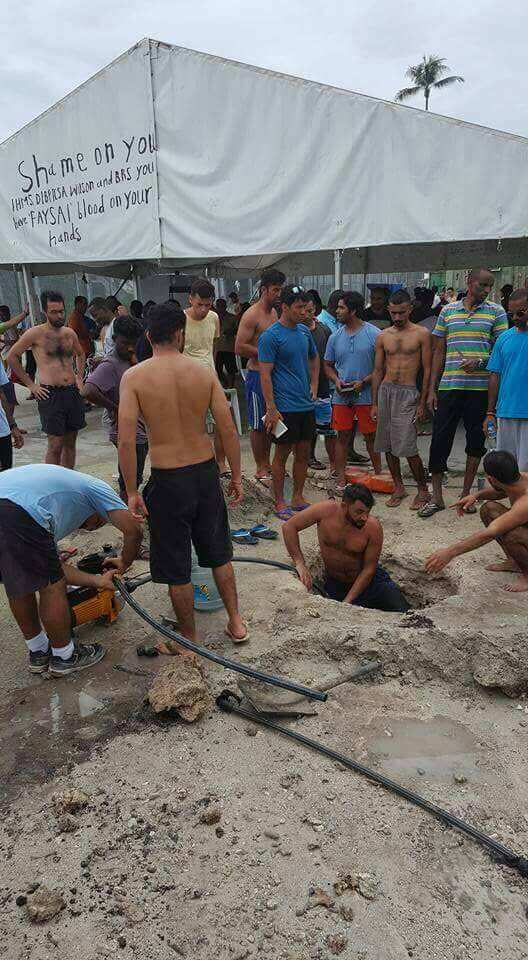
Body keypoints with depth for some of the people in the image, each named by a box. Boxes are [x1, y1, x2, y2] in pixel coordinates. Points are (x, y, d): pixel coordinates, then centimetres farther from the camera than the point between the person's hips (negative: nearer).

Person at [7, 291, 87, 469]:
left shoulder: (70, 333, 10)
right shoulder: (36, 333, -4)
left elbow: (80, 354, 30)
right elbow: (11, 357, 0)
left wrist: (79, 377, 17)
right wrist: (31, 385, -2)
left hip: (72, 392, 5)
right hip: (50, 394, -5)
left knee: (70, 442, 10)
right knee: (55, 445, -6)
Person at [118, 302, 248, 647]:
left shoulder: (134, 376, -10)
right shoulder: (204, 370, -3)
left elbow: (126, 441, -15)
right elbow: (229, 430, -4)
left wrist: (132, 492, -6)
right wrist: (236, 476, 7)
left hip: (167, 480, -3)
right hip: (206, 473, 3)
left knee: (177, 567, 13)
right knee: (218, 553, 23)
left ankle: (190, 639, 28)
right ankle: (236, 623, 34)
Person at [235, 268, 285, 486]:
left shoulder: (274, 312, 14)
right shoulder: (251, 315, -13)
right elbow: (239, 348, -19)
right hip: (257, 374, -8)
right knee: (258, 425, 0)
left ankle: (266, 462, 26)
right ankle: (260, 470, 9)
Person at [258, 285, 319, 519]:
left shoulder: (304, 331, 10)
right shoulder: (270, 336, -11)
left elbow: (314, 358, 27)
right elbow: (265, 375, -14)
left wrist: (314, 385, 16)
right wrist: (271, 409, -18)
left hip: (306, 405, 7)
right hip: (285, 407, -7)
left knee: (303, 453, 12)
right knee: (282, 454, 3)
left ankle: (298, 498, 26)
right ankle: (280, 504, 14)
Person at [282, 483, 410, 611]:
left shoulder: (373, 527, -24)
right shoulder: (326, 511, -22)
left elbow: (368, 569, -17)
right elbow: (289, 527, -16)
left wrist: (347, 602, -22)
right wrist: (300, 564, -25)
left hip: (371, 580, 0)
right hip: (335, 585, 1)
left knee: (404, 614, -12)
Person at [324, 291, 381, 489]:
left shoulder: (374, 334, -5)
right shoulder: (335, 337, 7)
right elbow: (328, 365, 15)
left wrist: (364, 382, -15)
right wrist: (336, 380, -5)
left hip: (366, 396, -3)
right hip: (341, 396, 3)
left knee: (371, 437, 7)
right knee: (342, 436, 6)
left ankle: (379, 474, 21)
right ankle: (340, 478, 12)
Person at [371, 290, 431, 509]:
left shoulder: (421, 334, 0)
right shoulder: (383, 336, 10)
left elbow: (427, 369, 0)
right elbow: (378, 371, 12)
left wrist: (422, 402, -6)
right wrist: (374, 404, 8)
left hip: (408, 392, -4)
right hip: (385, 390, 4)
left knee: (407, 446, -10)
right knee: (388, 445, 7)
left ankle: (423, 490, 6)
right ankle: (398, 487, 20)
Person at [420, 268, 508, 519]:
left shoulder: (496, 312, 6)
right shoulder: (448, 311, 10)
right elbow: (439, 352, 11)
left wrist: (481, 361, -18)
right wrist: (432, 389, 6)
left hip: (480, 387, 0)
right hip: (449, 386, 1)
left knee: (476, 441, 7)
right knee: (440, 439, -1)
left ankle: (466, 493, 21)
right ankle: (436, 497, 8)